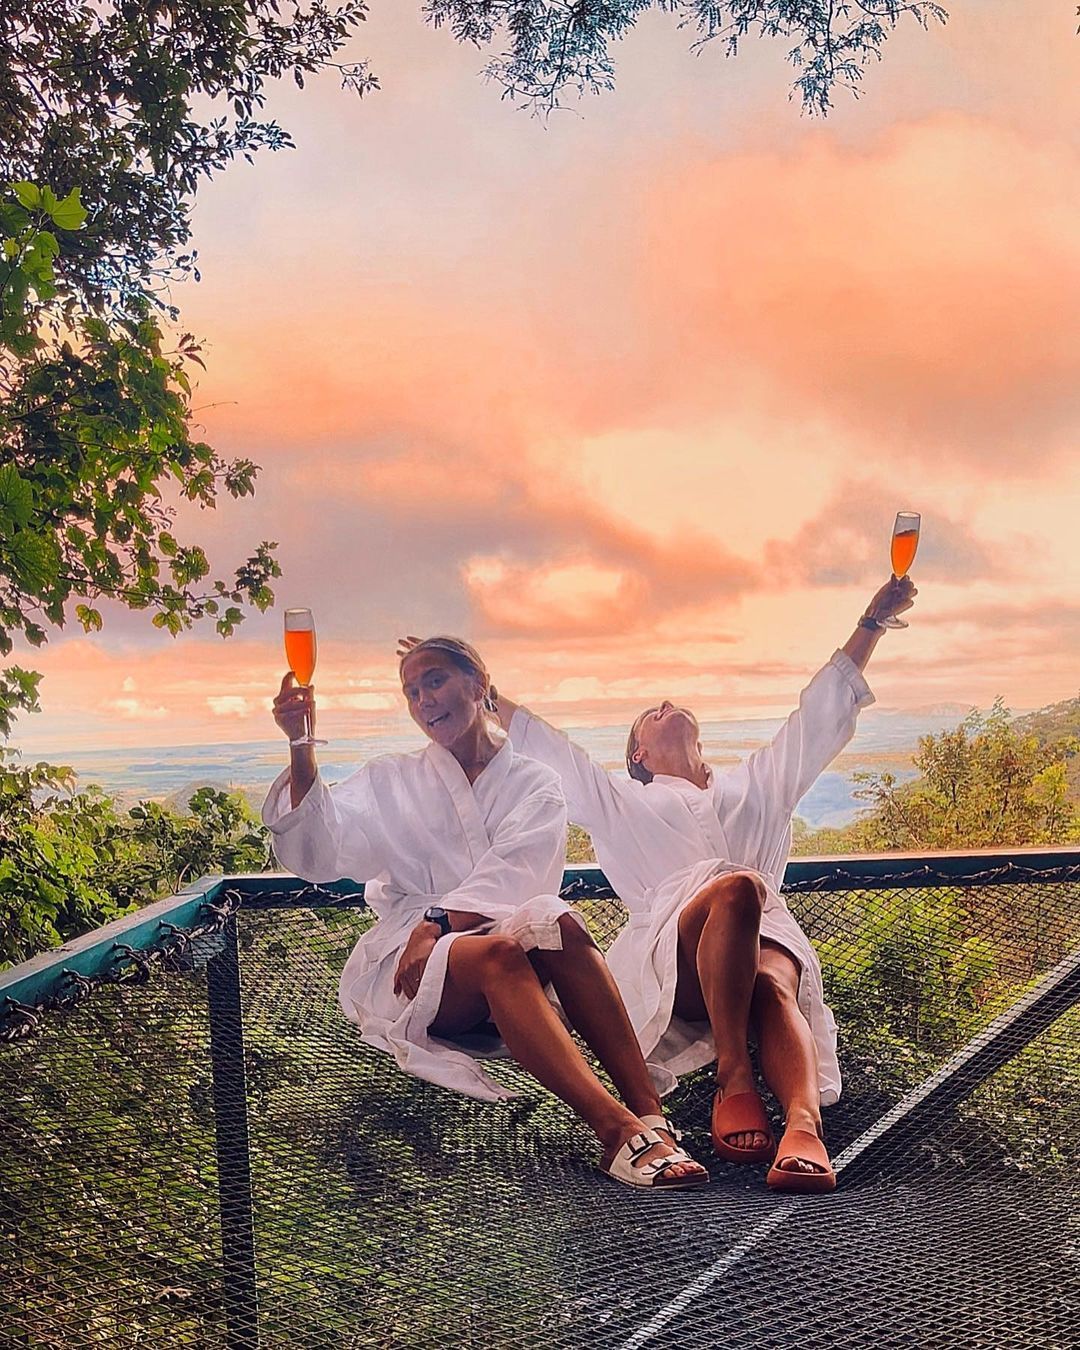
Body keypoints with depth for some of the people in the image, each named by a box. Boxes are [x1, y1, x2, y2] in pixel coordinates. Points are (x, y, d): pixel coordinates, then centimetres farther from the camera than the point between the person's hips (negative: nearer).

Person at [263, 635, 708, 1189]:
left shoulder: (533, 784, 15)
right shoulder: (389, 780, 18)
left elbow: (514, 871, -4)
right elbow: (318, 855, 2)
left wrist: (439, 921, -21)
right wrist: (301, 748, -12)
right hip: (407, 963, 0)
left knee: (555, 922, -33)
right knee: (498, 953, -34)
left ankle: (649, 1111, -41)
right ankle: (616, 1128, -47)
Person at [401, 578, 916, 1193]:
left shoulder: (757, 785, 35)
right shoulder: (622, 801, 30)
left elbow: (820, 713, 32)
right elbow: (543, 745, 26)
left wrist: (873, 621, 29)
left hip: (767, 936, 2)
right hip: (675, 952, -2)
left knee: (772, 988, -35)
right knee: (736, 887, -36)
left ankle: (806, 1125, -59)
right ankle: (732, 1077, -36)